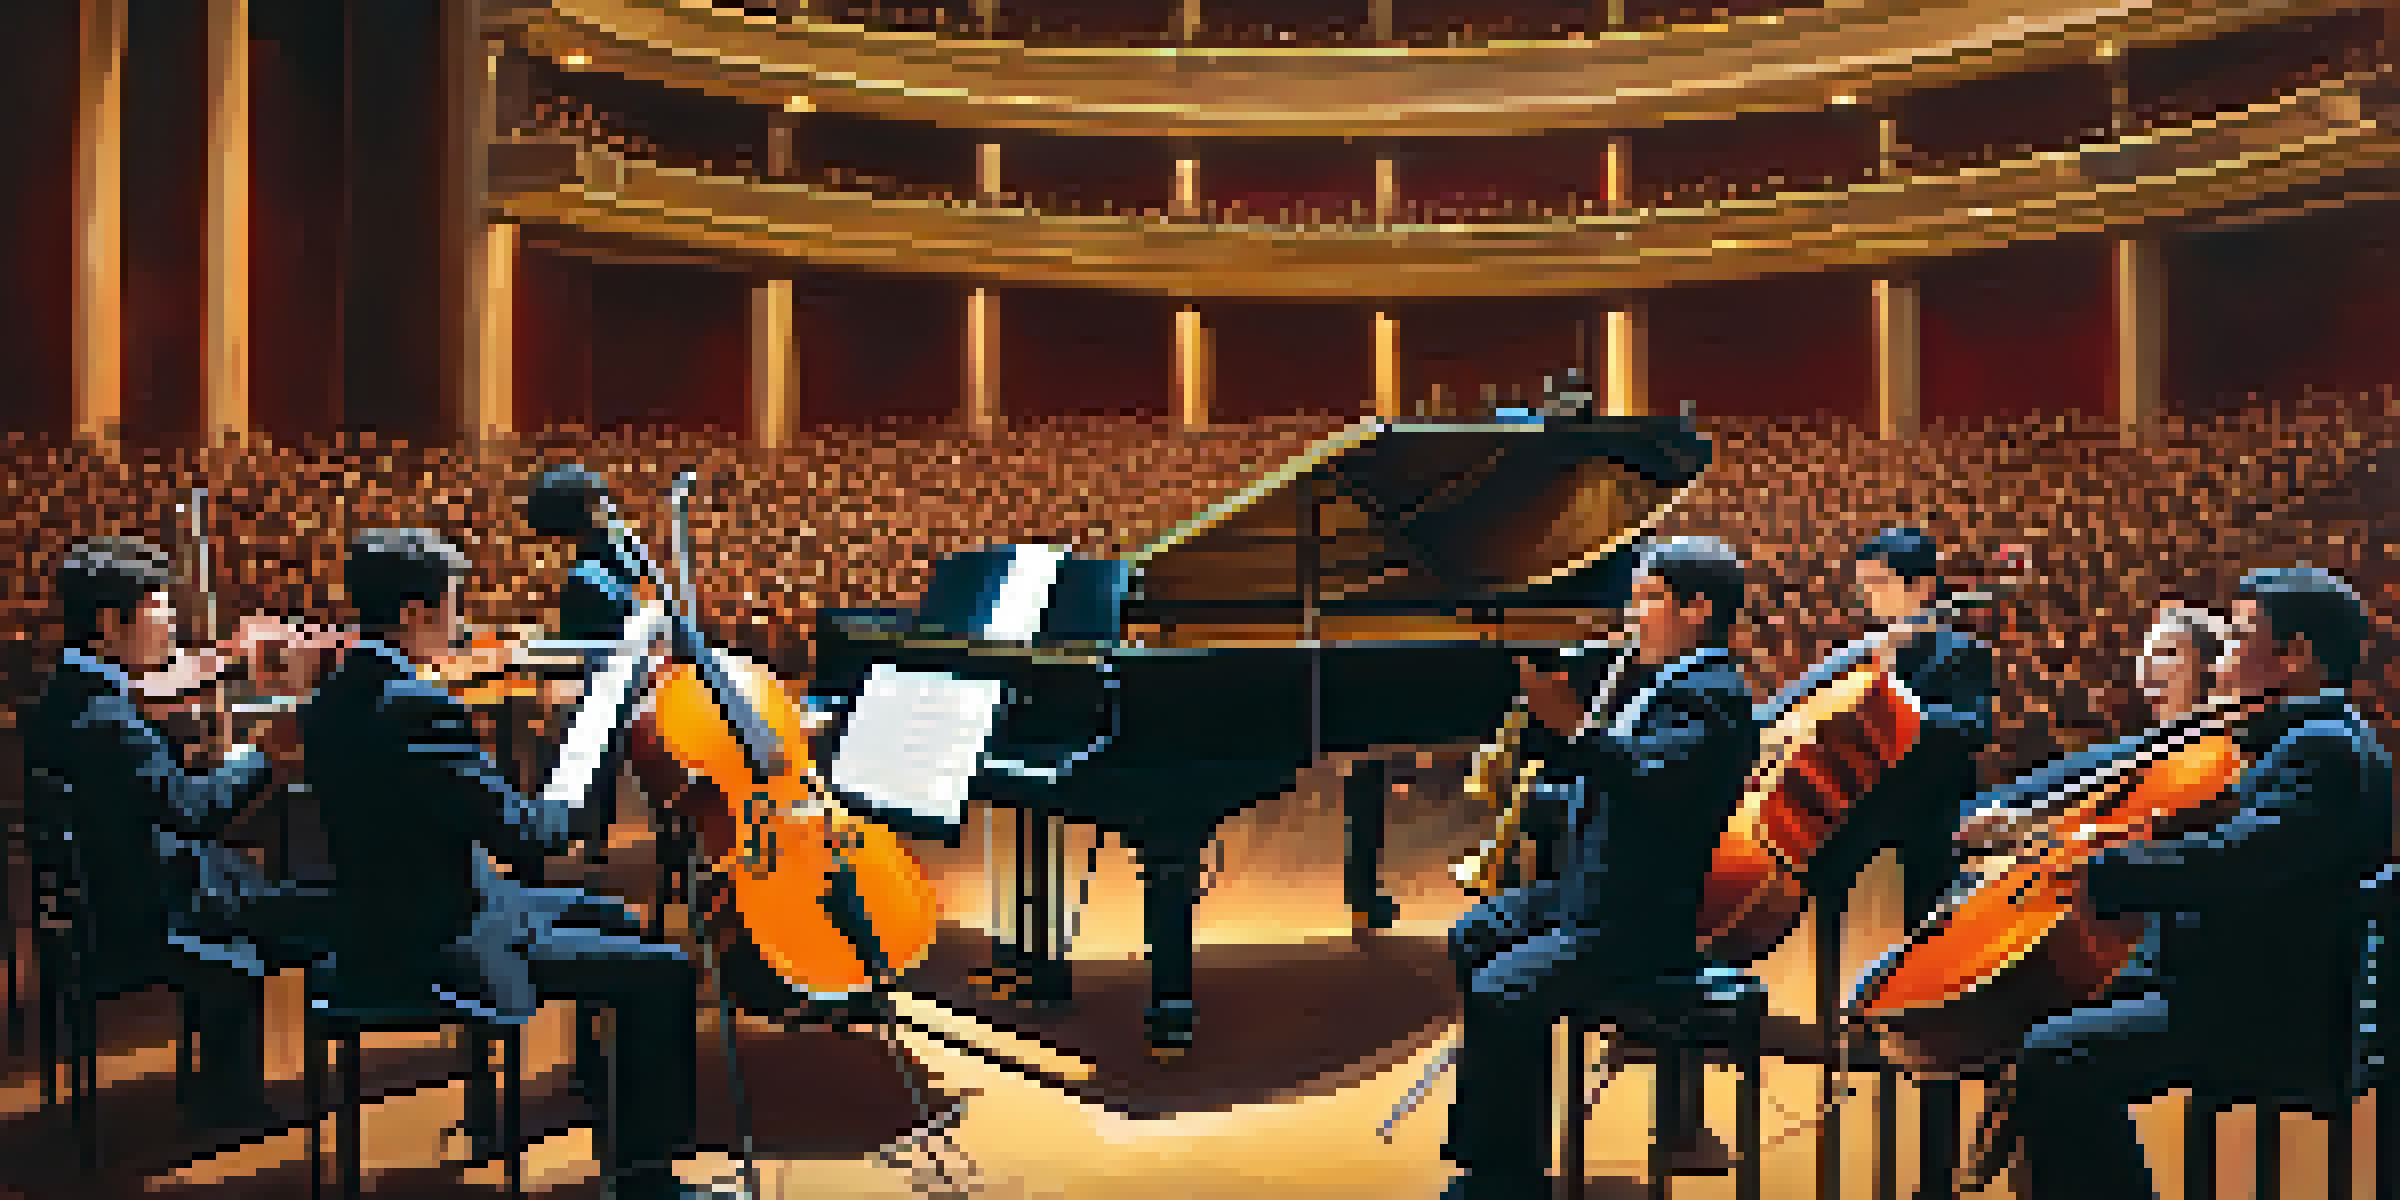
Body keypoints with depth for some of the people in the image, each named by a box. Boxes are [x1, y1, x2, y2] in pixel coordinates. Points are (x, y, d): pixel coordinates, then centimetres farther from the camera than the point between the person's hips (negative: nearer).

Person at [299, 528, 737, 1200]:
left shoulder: (332, 703, 6)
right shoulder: (417, 710, -25)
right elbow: (519, 837, -24)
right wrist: (587, 796, -6)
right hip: (438, 952, -11)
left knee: (612, 920, 24)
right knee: (663, 975, -9)